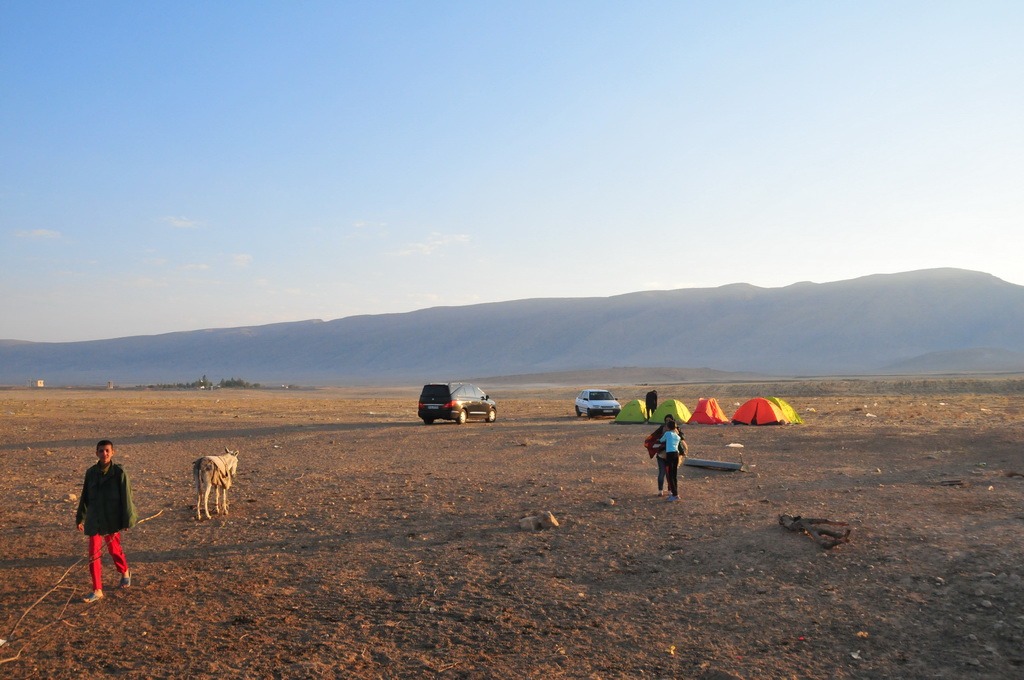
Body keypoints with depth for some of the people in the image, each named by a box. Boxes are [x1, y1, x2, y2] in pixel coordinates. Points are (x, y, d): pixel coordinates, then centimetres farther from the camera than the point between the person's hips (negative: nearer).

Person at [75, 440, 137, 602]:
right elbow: (85, 497, 12)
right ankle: (97, 591, 7)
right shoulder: (91, 472, 2)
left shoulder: (119, 472, -9)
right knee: (93, 554, -1)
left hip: (112, 520, -3)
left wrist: (127, 520, -10)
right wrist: (80, 518, 14)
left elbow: (126, 497, -8)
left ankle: (125, 572, 42)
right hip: (94, 520, 3)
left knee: (114, 549, 13)